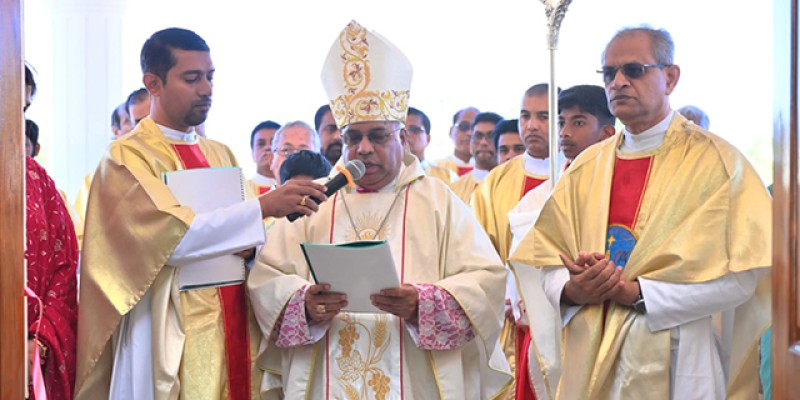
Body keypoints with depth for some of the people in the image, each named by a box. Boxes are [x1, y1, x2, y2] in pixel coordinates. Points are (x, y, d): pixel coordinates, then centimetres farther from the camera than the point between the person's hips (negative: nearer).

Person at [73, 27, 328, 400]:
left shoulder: (220, 155, 13)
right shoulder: (127, 157, -6)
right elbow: (172, 234, -20)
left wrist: (251, 246, -9)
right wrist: (263, 206, -24)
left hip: (235, 328, 6)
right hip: (173, 338, -6)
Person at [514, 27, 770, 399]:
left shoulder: (717, 162, -5)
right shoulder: (587, 166, 8)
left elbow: (741, 275, -13)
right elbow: (549, 256, 8)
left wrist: (637, 292, -17)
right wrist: (572, 291, -14)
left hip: (677, 367, -4)